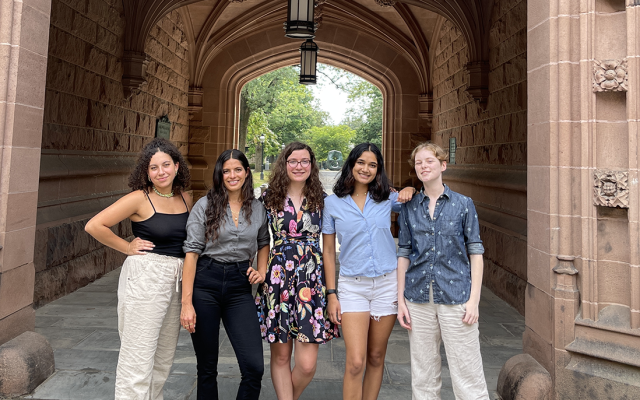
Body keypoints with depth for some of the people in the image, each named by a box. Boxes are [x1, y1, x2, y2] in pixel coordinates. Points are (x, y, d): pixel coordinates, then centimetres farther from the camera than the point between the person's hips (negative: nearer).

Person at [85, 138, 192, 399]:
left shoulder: (185, 199, 6)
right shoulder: (139, 198, -10)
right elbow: (94, 226, -11)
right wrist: (128, 248, -6)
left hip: (177, 279, 6)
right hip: (145, 278, -6)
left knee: (164, 357, 16)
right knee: (139, 356, -2)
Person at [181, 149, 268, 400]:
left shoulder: (257, 208, 7)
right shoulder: (205, 205, -2)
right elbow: (191, 253, -6)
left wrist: (262, 271, 7)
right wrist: (186, 302, -12)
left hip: (240, 287, 2)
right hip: (205, 285, -2)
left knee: (254, 367, -7)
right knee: (207, 368, 9)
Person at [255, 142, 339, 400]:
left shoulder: (321, 200, 8)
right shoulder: (269, 198, 5)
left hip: (311, 278, 0)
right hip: (278, 276, 0)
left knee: (307, 363, -3)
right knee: (280, 355, 6)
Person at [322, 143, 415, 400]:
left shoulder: (388, 200, 3)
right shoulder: (333, 203, 0)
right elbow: (328, 251, 2)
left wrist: (410, 191, -5)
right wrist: (331, 294, -2)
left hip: (387, 284, 2)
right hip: (352, 286, -2)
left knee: (376, 358, 12)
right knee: (355, 362, -8)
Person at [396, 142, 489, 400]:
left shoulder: (463, 204, 1)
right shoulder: (409, 208, 6)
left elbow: (475, 252, 0)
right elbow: (404, 253, 7)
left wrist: (474, 299, -7)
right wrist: (400, 299, 3)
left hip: (455, 298, -2)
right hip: (418, 300, 2)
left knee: (467, 372, 1)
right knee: (422, 374, 11)